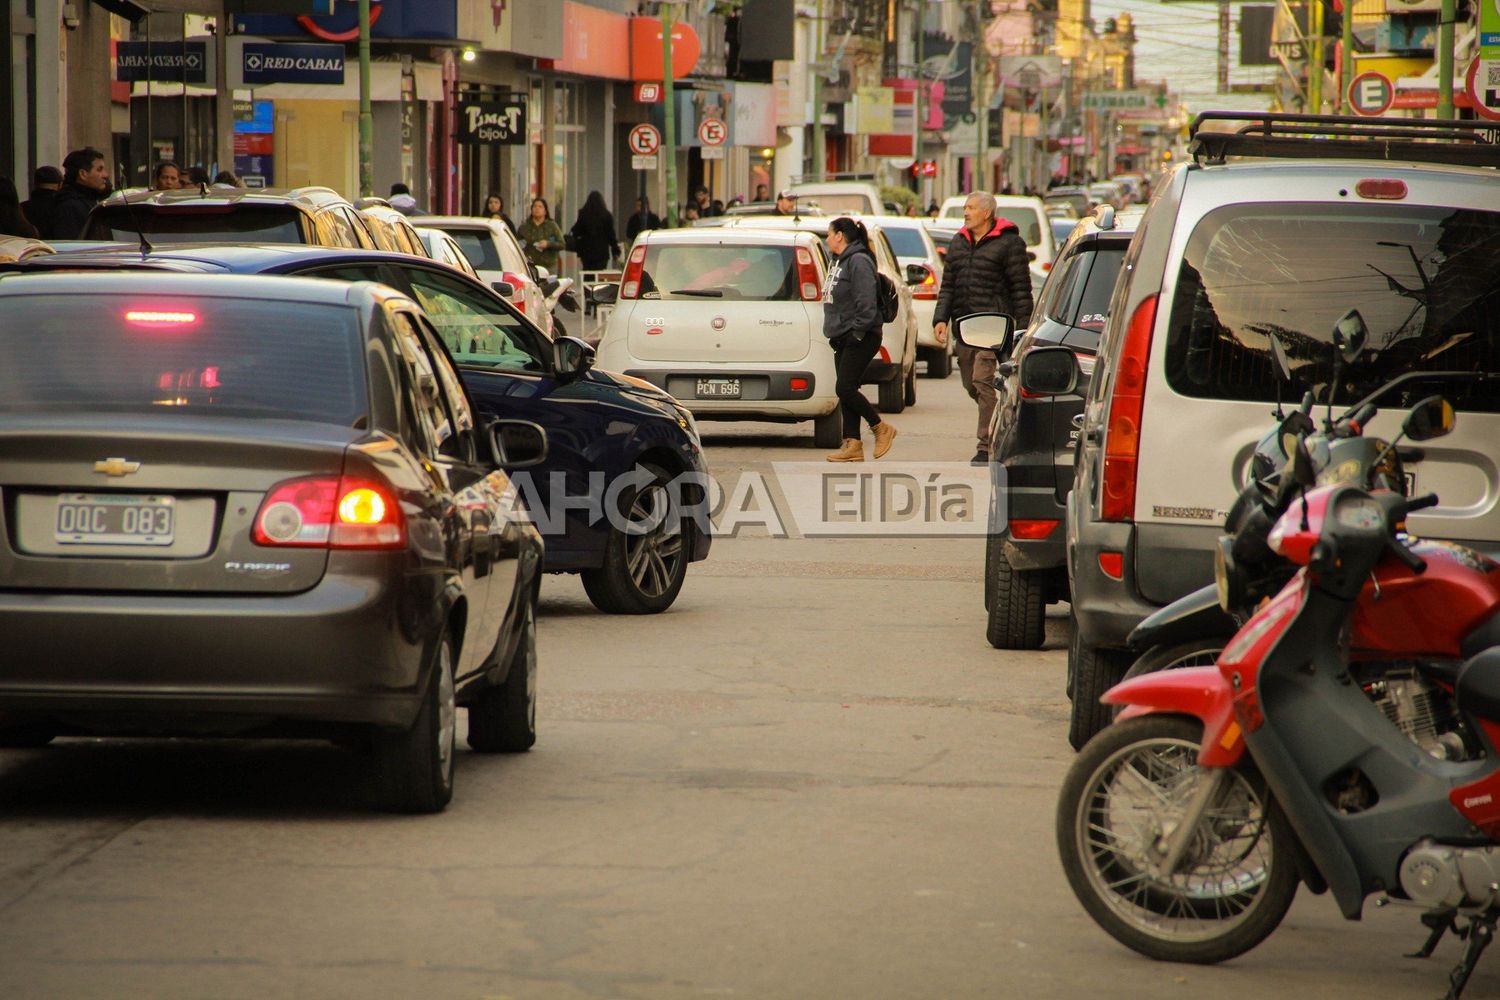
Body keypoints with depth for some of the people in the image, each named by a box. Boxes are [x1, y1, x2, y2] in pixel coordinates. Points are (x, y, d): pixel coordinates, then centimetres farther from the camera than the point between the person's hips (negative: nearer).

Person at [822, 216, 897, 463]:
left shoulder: (858, 262, -14)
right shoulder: (840, 261, 17)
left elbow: (866, 302, -21)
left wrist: (858, 331, -22)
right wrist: (836, 334, 17)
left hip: (861, 338, -10)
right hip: (843, 338, 10)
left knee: (845, 388, -13)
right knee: (845, 391, 6)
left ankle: (881, 428, 1)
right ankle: (852, 445, 7)